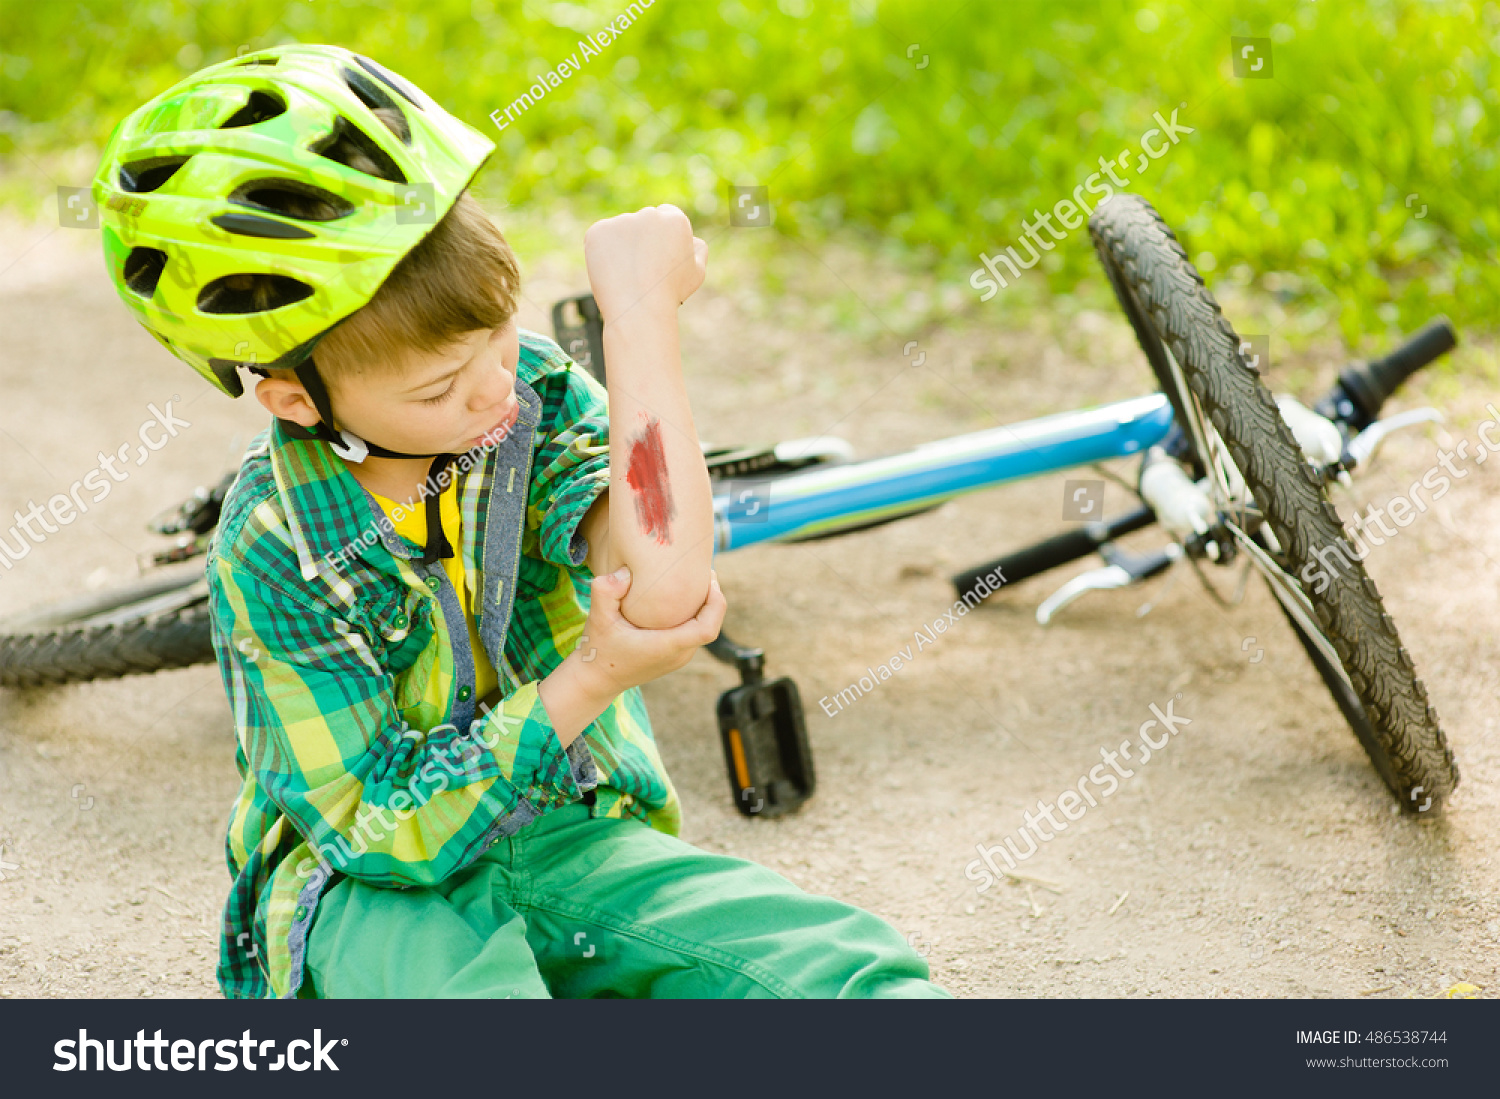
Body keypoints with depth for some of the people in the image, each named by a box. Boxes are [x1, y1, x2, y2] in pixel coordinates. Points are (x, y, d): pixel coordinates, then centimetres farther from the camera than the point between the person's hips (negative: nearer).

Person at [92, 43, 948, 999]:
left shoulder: (536, 394, -8)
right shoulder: (275, 553, -16)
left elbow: (663, 591, -28)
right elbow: (381, 837, -15)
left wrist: (642, 308, -26)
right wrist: (589, 683, -25)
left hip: (568, 833, 3)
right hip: (371, 888, -3)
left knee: (843, 968, -22)